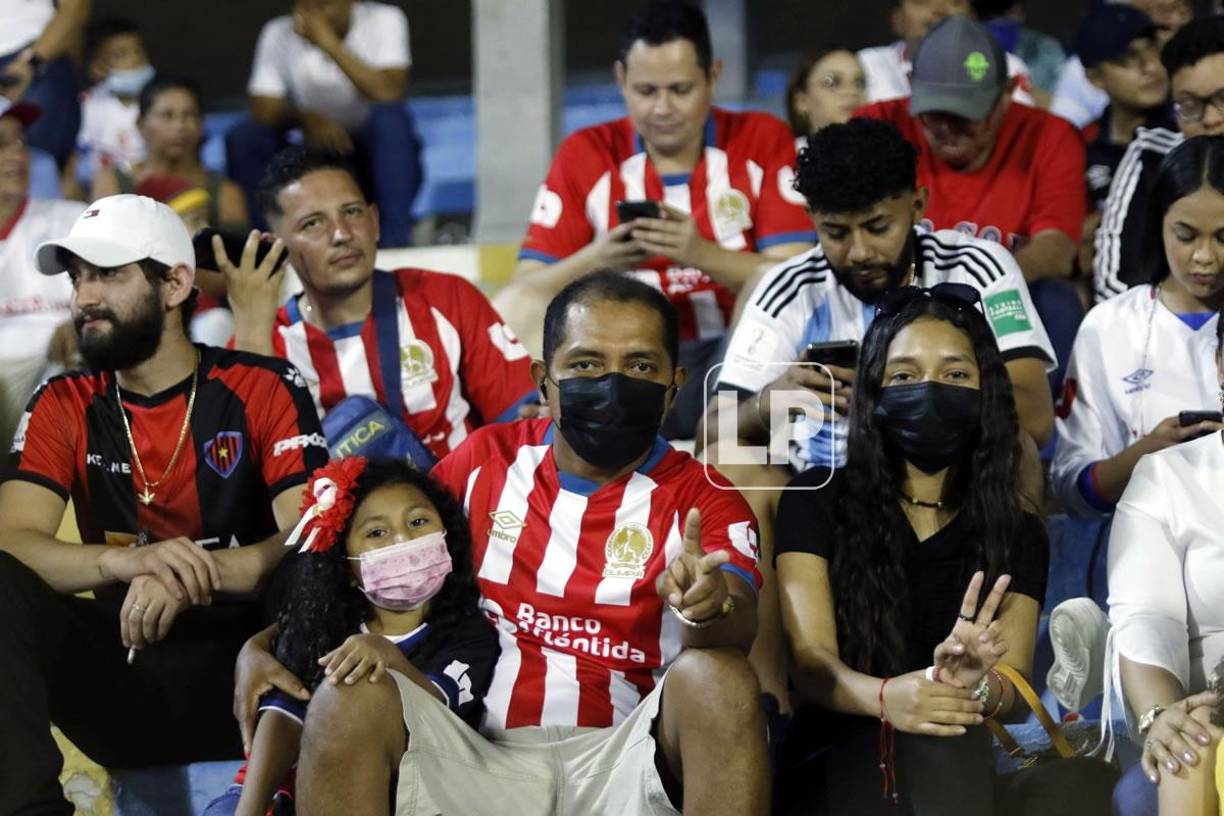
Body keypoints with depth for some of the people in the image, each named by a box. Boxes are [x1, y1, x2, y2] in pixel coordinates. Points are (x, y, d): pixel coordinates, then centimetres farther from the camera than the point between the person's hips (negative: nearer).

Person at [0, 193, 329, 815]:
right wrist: (123, 561, -29)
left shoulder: (261, 389, 1)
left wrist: (195, 572, -32)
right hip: (120, 669, 3)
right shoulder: (64, 407, 8)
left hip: (238, 668, -3)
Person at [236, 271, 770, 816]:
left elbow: (739, 627, -15)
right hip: (483, 764, 2)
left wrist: (712, 604, -42)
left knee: (718, 677, -30)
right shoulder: (487, 460, 12)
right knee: (348, 691, -24)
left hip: (620, 766, -2)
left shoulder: (703, 499, 3)